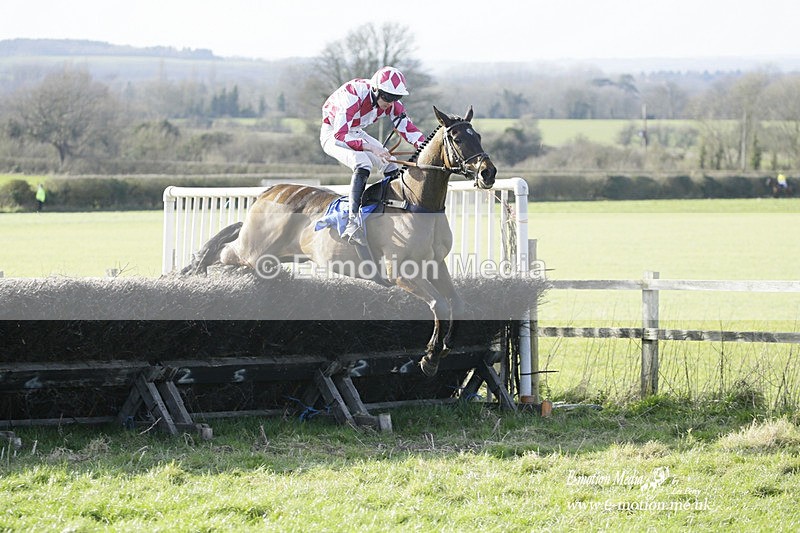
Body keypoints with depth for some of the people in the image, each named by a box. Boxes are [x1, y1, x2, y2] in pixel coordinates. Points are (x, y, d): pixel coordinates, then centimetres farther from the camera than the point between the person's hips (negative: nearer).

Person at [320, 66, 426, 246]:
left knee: (392, 167, -1)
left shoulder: (391, 102, -14)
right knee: (363, 164, -32)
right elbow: (340, 134, -40)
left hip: (355, 133, 8)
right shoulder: (353, 95, -35)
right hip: (332, 134, -8)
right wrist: (373, 148, -50)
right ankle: (353, 222, -38)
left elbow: (407, 127, -8)